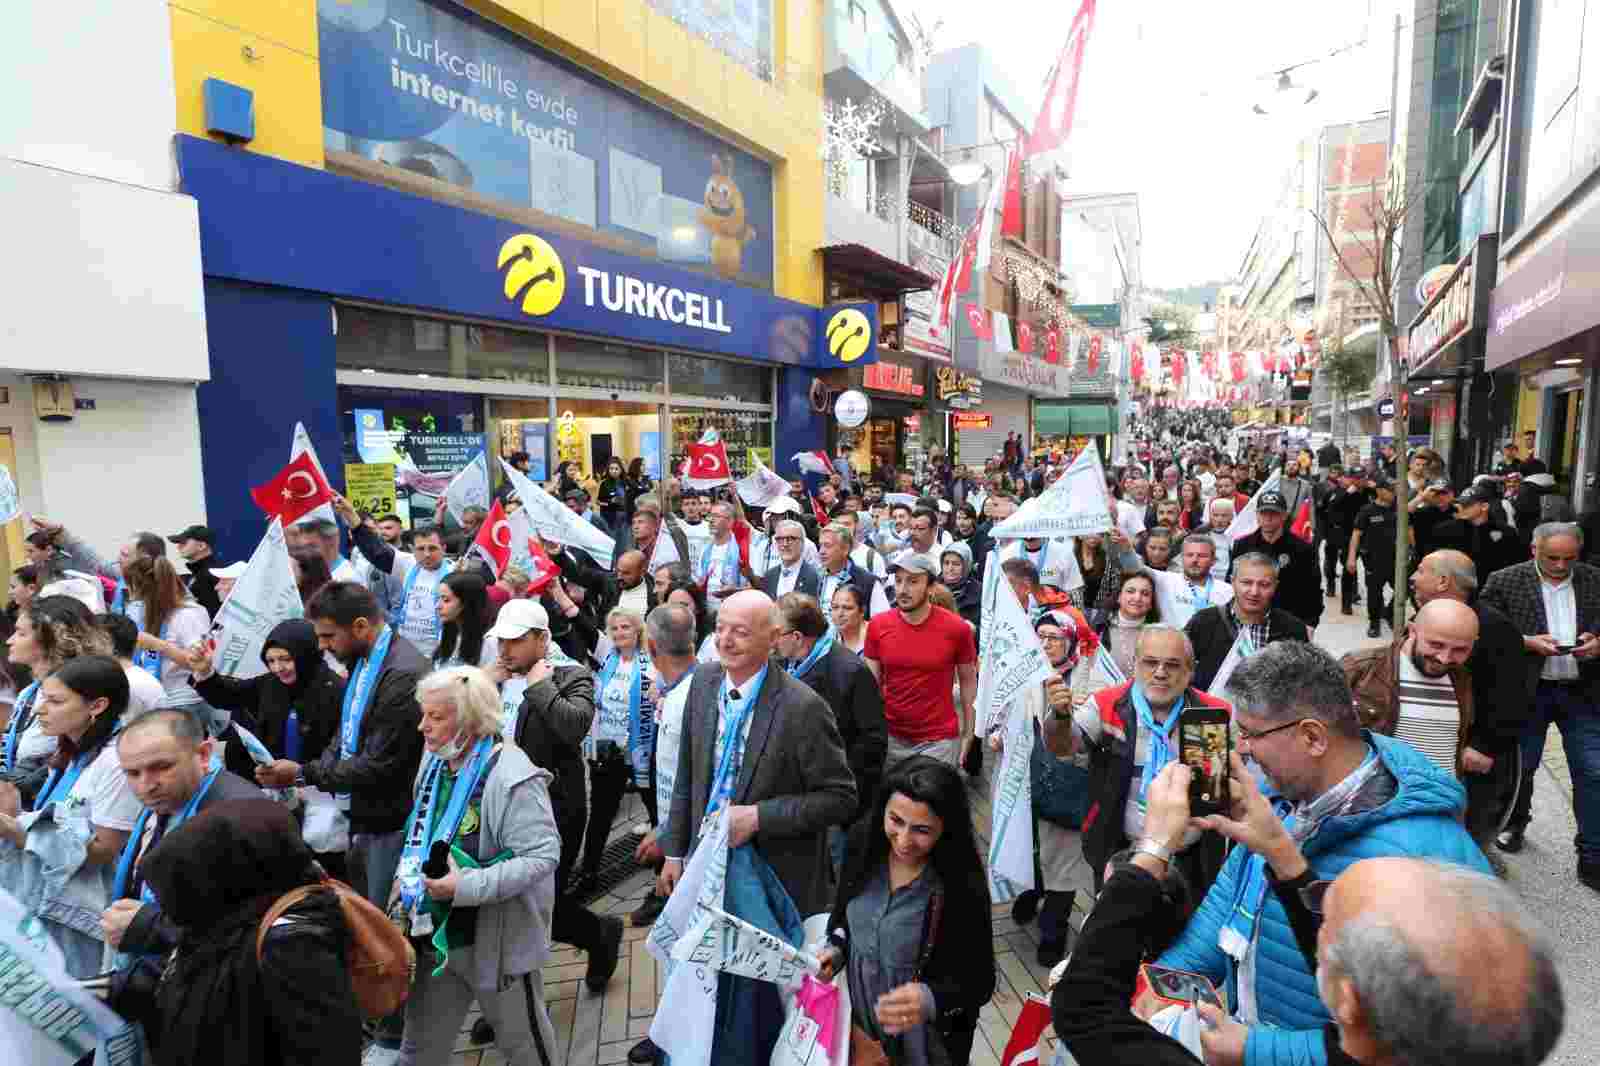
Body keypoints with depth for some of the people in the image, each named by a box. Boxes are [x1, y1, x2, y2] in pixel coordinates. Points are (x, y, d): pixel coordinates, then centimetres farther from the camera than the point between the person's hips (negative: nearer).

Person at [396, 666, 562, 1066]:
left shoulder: (513, 778, -26)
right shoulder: (436, 763, 0)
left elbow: (542, 857, -28)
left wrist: (466, 887, -31)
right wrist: (406, 875, 1)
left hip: (498, 941, -7)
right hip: (437, 935, 7)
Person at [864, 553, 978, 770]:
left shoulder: (957, 628, -10)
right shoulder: (877, 626, -4)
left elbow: (968, 682, 2)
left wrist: (968, 734, 3)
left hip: (940, 741, -2)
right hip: (890, 738, 2)